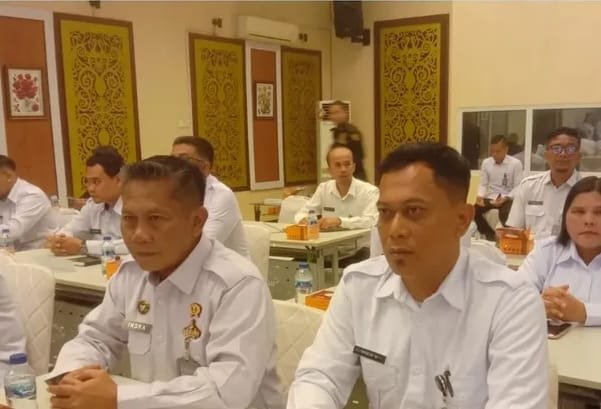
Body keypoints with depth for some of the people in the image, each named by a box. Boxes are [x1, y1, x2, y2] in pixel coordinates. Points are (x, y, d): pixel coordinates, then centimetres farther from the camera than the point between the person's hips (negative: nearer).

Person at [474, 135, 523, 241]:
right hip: (490, 197, 4)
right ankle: (490, 234, 3)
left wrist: (505, 198, -23)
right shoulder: (486, 162, 3)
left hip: (507, 199, -4)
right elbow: (483, 184, 7)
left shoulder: (516, 163, -8)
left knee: (505, 214, -35)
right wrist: (480, 196, -14)